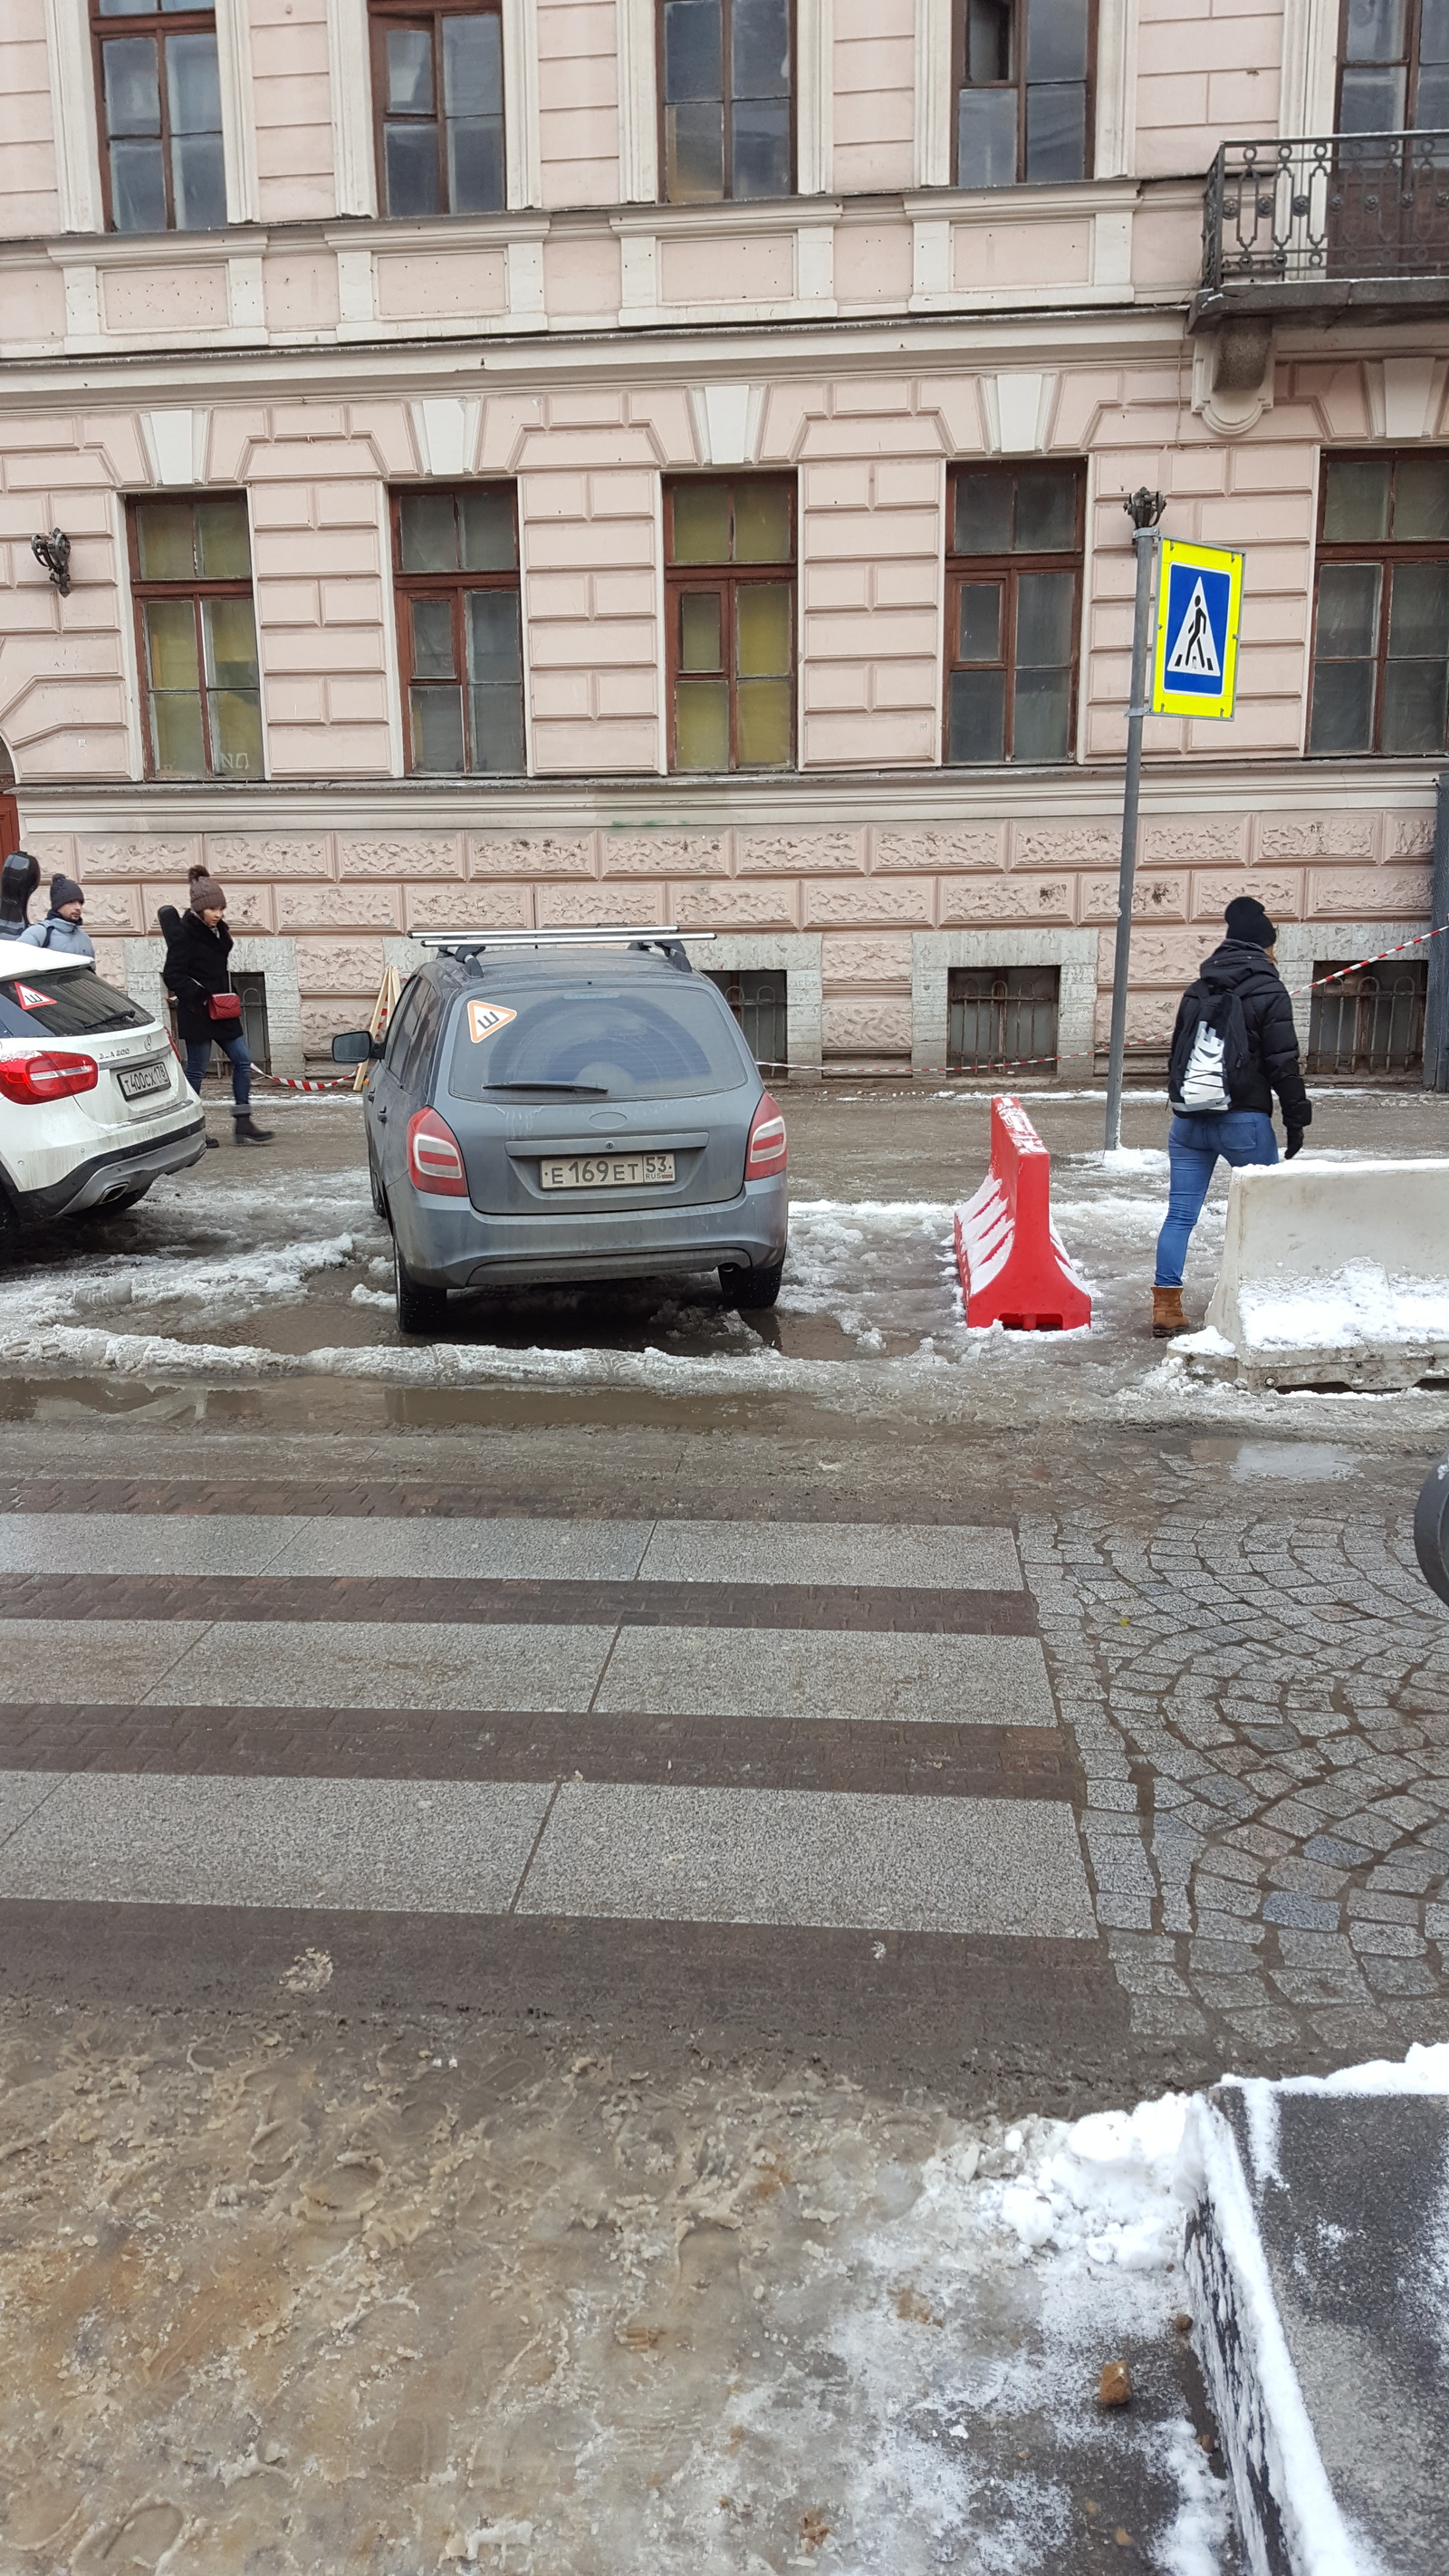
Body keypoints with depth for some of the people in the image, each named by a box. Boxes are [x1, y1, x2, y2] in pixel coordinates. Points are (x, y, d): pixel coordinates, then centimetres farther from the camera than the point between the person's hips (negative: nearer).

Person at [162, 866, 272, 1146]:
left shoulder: (217, 929, 9)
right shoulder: (184, 933, -15)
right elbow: (172, 975, -17)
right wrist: (198, 994, -27)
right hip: (196, 1013, -8)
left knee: (242, 1060, 5)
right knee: (197, 1069, -1)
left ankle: (243, 1123, 10)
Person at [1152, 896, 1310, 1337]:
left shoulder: (1196, 991, 12)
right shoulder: (1268, 992, -6)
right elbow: (1284, 1064, -9)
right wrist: (1296, 1120, -3)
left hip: (1189, 1119, 5)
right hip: (1244, 1120, -5)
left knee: (1180, 1214, 5)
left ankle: (1166, 1308, 3)